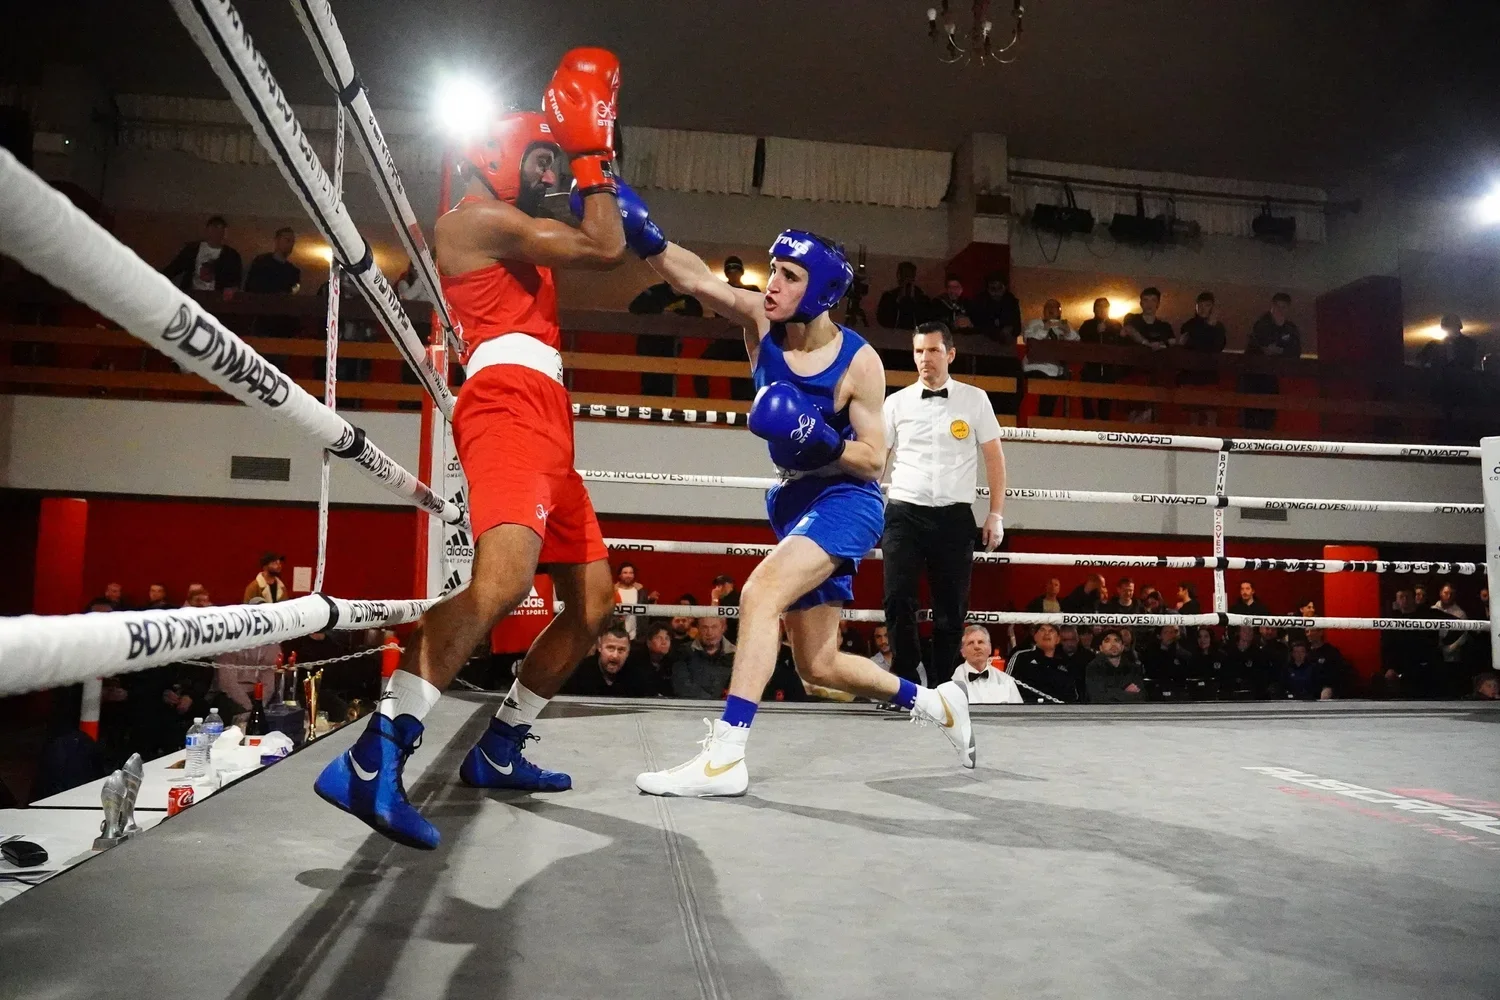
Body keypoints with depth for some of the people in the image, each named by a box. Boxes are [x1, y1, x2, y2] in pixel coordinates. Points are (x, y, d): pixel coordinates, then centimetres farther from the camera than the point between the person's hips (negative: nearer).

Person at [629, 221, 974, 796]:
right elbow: (697, 279, -23)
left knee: (759, 593, -30)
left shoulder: (859, 361, -14)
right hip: (795, 501, 7)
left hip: (846, 501, -6)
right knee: (819, 667, 13)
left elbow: (873, 459, -11)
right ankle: (937, 704, 34)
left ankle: (724, 757, -27)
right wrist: (645, 237, -38)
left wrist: (824, 443, -29)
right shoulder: (760, 321, -5)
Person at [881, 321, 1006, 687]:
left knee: (952, 609, 2)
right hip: (904, 513, 0)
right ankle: (907, 683, 4)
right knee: (898, 601, -8)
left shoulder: (975, 399, 7)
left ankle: (940, 687, 13)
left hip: (955, 516, 0)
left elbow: (994, 457, 8)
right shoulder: (896, 402, 8)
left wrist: (996, 514, 2)